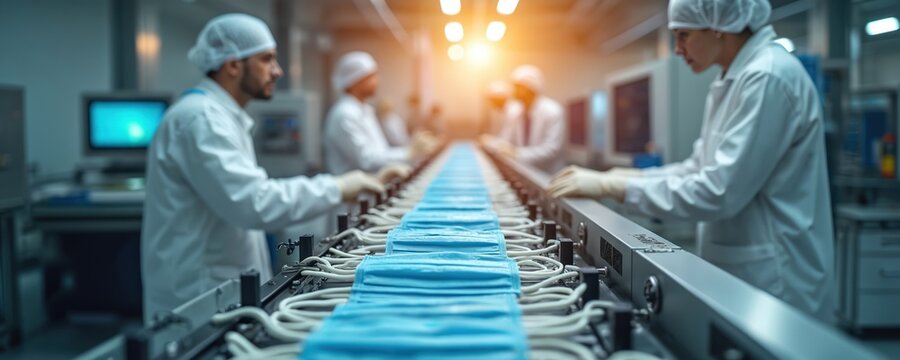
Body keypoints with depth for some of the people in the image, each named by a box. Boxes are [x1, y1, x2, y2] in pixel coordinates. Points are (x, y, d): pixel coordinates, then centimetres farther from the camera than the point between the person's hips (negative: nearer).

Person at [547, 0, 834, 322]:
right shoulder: (735, 80, 11)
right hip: (739, 274, 9)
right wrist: (623, 176, 2)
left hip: (773, 285, -9)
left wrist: (612, 186, -20)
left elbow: (718, 192, -25)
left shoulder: (769, 77, -20)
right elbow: (701, 169, 14)